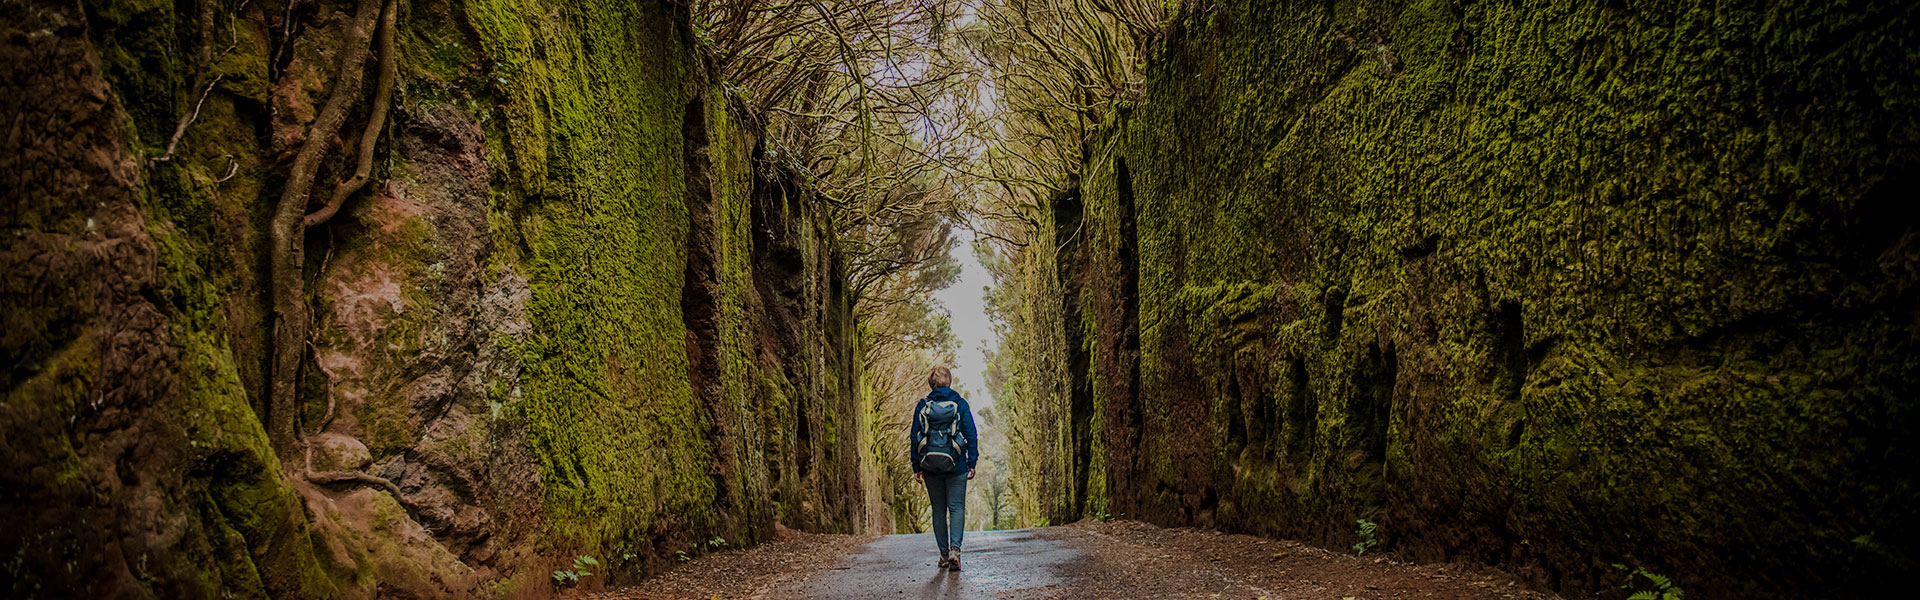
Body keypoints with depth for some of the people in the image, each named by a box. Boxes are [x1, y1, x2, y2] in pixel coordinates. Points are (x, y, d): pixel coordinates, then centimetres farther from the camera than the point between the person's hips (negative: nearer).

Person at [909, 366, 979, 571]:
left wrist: (916, 467, 7)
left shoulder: (922, 406, 1)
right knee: (957, 508, 2)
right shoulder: (960, 404, -2)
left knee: (938, 509, 11)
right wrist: (972, 463, 2)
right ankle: (955, 548, -17)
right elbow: (971, 435, -3)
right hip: (956, 465, -1)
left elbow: (914, 438, 2)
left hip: (930, 466, 1)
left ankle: (944, 554, 13)